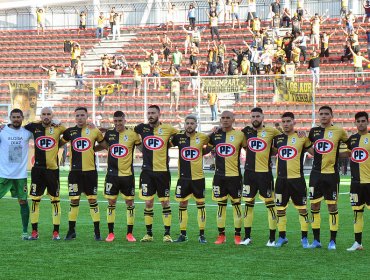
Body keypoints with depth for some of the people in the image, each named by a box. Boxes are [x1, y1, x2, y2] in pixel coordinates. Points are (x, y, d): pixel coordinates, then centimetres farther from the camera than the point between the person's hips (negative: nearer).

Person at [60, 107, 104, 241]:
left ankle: (97, 232, 9)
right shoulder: (70, 131, 6)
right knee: (74, 200, 3)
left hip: (90, 170, -1)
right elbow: (60, 143, 19)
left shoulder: (94, 131, 2)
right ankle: (71, 231, 12)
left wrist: (93, 148, 1)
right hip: (74, 171, 1)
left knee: (92, 199, 3)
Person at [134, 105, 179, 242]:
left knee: (165, 202, 3)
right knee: (148, 202, 3)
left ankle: (167, 233, 9)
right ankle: (149, 233, 11)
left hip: (163, 171, -1)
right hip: (147, 171, 1)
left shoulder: (168, 129, 0)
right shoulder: (142, 128, 5)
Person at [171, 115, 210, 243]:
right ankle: (183, 234, 14)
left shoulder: (202, 137, -3)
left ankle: (202, 235, 9)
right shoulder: (179, 136, 1)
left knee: (200, 203, 2)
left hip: (198, 177, -1)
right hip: (183, 177, 1)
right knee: (182, 204, 5)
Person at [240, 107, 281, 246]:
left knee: (270, 204, -1)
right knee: (248, 203, 8)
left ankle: (272, 238, 5)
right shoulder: (246, 131, 7)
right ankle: (247, 236, 16)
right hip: (249, 172, 3)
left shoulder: (271, 131, -2)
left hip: (265, 172, -3)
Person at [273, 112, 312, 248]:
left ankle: (304, 238, 11)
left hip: (297, 179, -3)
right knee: (280, 208, 7)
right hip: (281, 179, 3)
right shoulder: (277, 138, 9)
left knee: (302, 208, 2)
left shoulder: (302, 137, -2)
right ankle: (282, 237, 19)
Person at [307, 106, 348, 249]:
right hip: (316, 173, 3)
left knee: (332, 206, 1)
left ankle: (333, 241, 8)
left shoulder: (339, 131, -2)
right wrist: (316, 154, 7)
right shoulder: (313, 131, 7)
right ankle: (316, 240, 14)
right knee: (314, 205, 4)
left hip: (331, 174, -3)